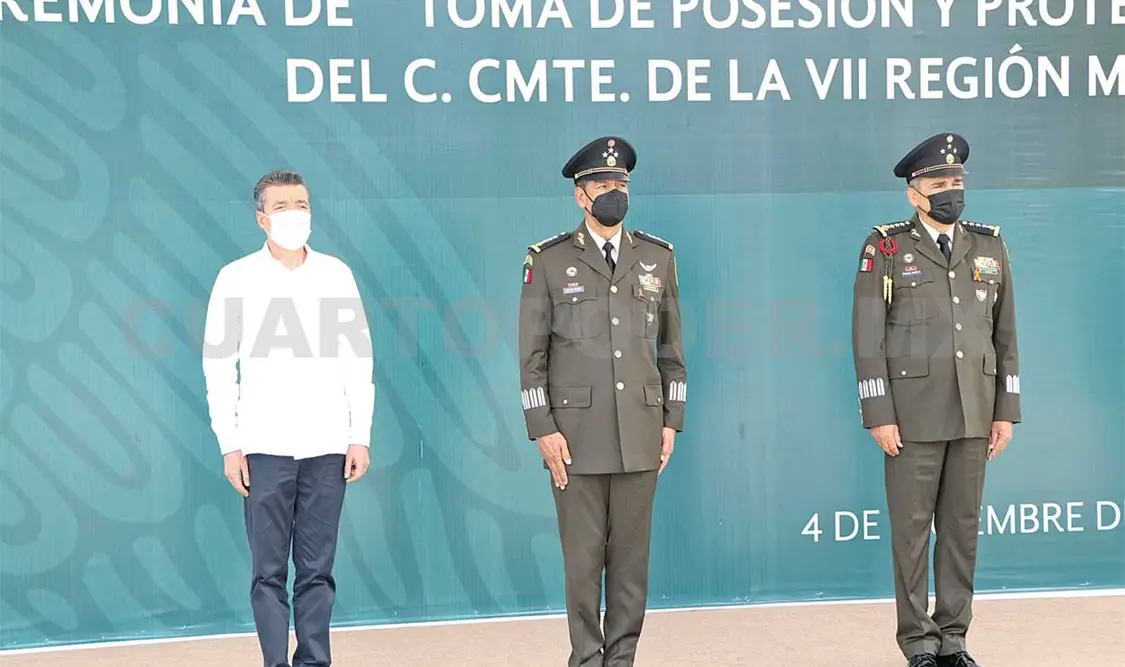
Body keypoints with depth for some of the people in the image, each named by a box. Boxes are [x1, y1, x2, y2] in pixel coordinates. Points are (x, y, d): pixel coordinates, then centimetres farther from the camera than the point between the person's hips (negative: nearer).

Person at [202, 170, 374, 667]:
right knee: (269, 571, 0)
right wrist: (229, 444, -4)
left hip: (327, 446, 1)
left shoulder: (336, 275, 6)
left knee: (318, 570, 4)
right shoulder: (237, 278, 1)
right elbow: (219, 366, 2)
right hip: (264, 446, -1)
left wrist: (360, 436, 3)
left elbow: (358, 360, 7)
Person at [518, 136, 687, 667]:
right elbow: (531, 355, -1)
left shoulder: (658, 257, 9)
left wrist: (672, 422, 7)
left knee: (632, 554, 6)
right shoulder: (549, 261, 0)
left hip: (641, 434, 2)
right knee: (582, 558, 2)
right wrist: (543, 430, -7)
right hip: (576, 434, -2)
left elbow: (671, 348, 13)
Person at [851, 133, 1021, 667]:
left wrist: (1006, 411, 5)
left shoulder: (989, 246, 9)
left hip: (973, 414, 4)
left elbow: (1005, 334, 10)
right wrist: (879, 415, -11)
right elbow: (867, 337, -6)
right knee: (912, 528, 2)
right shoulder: (885, 249, -2)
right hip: (913, 415, -3)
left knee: (962, 526, 8)